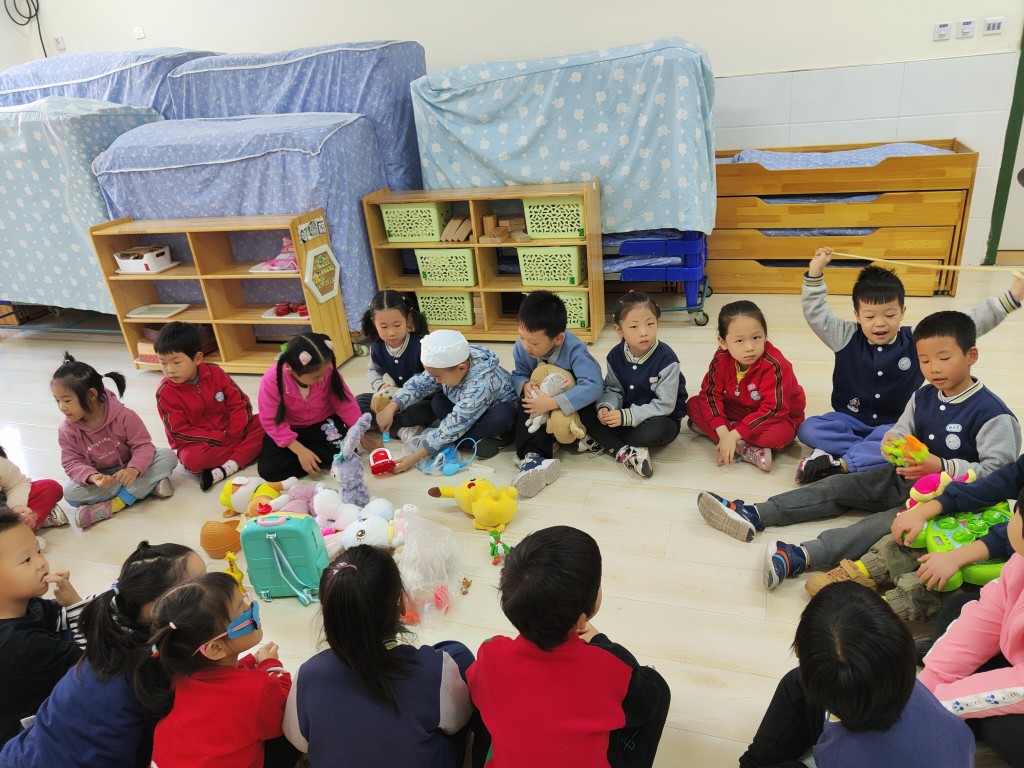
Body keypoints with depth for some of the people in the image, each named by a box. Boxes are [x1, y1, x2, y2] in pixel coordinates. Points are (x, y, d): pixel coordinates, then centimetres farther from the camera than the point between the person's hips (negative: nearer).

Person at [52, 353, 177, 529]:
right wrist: (92, 477, -34)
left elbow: (143, 445, -18)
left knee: (168, 456, -25)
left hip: (128, 470, -1)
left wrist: (134, 469, -39)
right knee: (70, 492, -30)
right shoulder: (67, 431, -9)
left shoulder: (124, 416, -18)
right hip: (100, 478, 1)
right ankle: (148, 485, -29)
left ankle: (116, 504, -31)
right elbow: (71, 462, -11)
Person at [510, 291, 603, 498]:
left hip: (572, 405, -3)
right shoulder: (521, 347, -19)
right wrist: (525, 385, -28)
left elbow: (592, 386, -45)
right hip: (542, 396, 3)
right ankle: (533, 454, -42)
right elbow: (518, 374, -1)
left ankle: (530, 455, -28)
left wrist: (552, 403, -52)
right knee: (526, 405, -28)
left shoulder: (574, 350, -34)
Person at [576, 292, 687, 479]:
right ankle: (624, 451, -25)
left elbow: (664, 405, -23)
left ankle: (602, 441, -21)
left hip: (660, 417, -5)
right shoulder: (616, 355, -6)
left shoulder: (666, 359, -22)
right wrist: (606, 407, -22)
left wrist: (627, 416, -29)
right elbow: (613, 389, 2)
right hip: (625, 414, 5)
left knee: (659, 430, -40)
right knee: (585, 411, -13)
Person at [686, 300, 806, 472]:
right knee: (693, 405, -12)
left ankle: (707, 428, -24)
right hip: (737, 411, 5)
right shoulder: (721, 359, -17)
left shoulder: (774, 365, -31)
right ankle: (746, 450, -23)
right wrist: (722, 432, -30)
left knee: (779, 435, -39)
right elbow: (711, 393, -14)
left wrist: (733, 434, -38)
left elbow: (772, 410, -33)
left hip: (776, 417, -5)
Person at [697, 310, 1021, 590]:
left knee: (894, 520, -33)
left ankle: (802, 556, -54)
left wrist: (943, 467, -32)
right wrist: (894, 443, -17)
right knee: (839, 486, -5)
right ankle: (753, 515, -17)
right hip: (907, 477, 8)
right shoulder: (923, 397, 4)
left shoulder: (993, 413, -16)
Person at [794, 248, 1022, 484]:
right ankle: (872, 453, -28)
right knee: (808, 429, -26)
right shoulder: (847, 338, -5)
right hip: (851, 420, 1)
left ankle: (840, 463, -30)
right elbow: (815, 314, -11)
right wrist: (815, 272, -20)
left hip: (894, 426, -1)